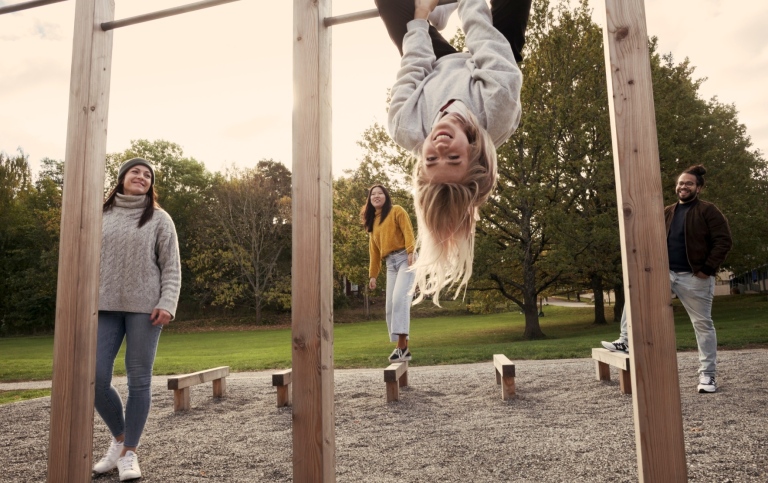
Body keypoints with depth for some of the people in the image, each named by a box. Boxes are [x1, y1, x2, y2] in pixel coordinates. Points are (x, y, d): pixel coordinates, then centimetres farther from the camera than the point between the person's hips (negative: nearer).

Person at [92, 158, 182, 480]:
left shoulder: (159, 219, 5)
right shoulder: (102, 216, 12)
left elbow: (172, 267, 0)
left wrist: (167, 304, -12)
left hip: (144, 307, -2)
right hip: (105, 306, 2)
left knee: (139, 380, 0)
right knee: (95, 378, -2)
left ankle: (129, 452, 14)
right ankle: (119, 438, 22)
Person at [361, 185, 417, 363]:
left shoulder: (396, 210, 4)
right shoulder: (372, 221, 22)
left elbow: (408, 231, -9)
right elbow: (374, 249, 20)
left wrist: (411, 252, -25)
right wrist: (373, 274, 16)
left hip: (405, 258, -7)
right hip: (390, 264, 7)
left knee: (399, 299, -21)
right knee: (391, 305, 0)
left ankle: (401, 346, -22)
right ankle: (403, 348, 4)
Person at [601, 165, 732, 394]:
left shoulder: (708, 211, -4)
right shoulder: (667, 212, 13)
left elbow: (723, 241, -10)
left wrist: (707, 268, -16)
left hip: (694, 277, -5)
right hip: (667, 272, 5)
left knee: (702, 323, 4)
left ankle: (708, 374, 14)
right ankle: (626, 340, -7)